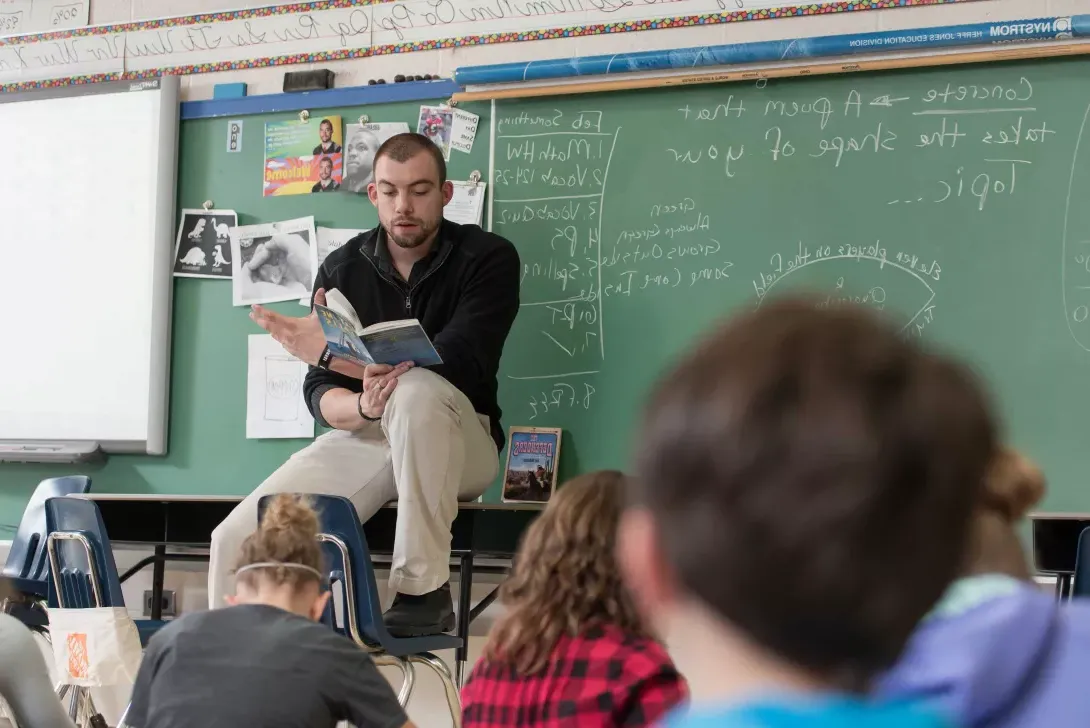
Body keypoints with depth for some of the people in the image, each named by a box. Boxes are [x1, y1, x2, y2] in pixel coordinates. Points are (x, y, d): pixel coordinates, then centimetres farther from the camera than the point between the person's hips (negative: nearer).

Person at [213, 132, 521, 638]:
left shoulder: (488, 258, -6)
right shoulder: (342, 269, 4)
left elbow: (457, 365, -21)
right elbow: (320, 393, -1)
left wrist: (326, 351, -26)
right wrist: (364, 407, -27)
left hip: (456, 441, -3)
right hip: (361, 439, 3)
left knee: (417, 392, -39)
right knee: (238, 539, -19)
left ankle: (423, 591, -30)